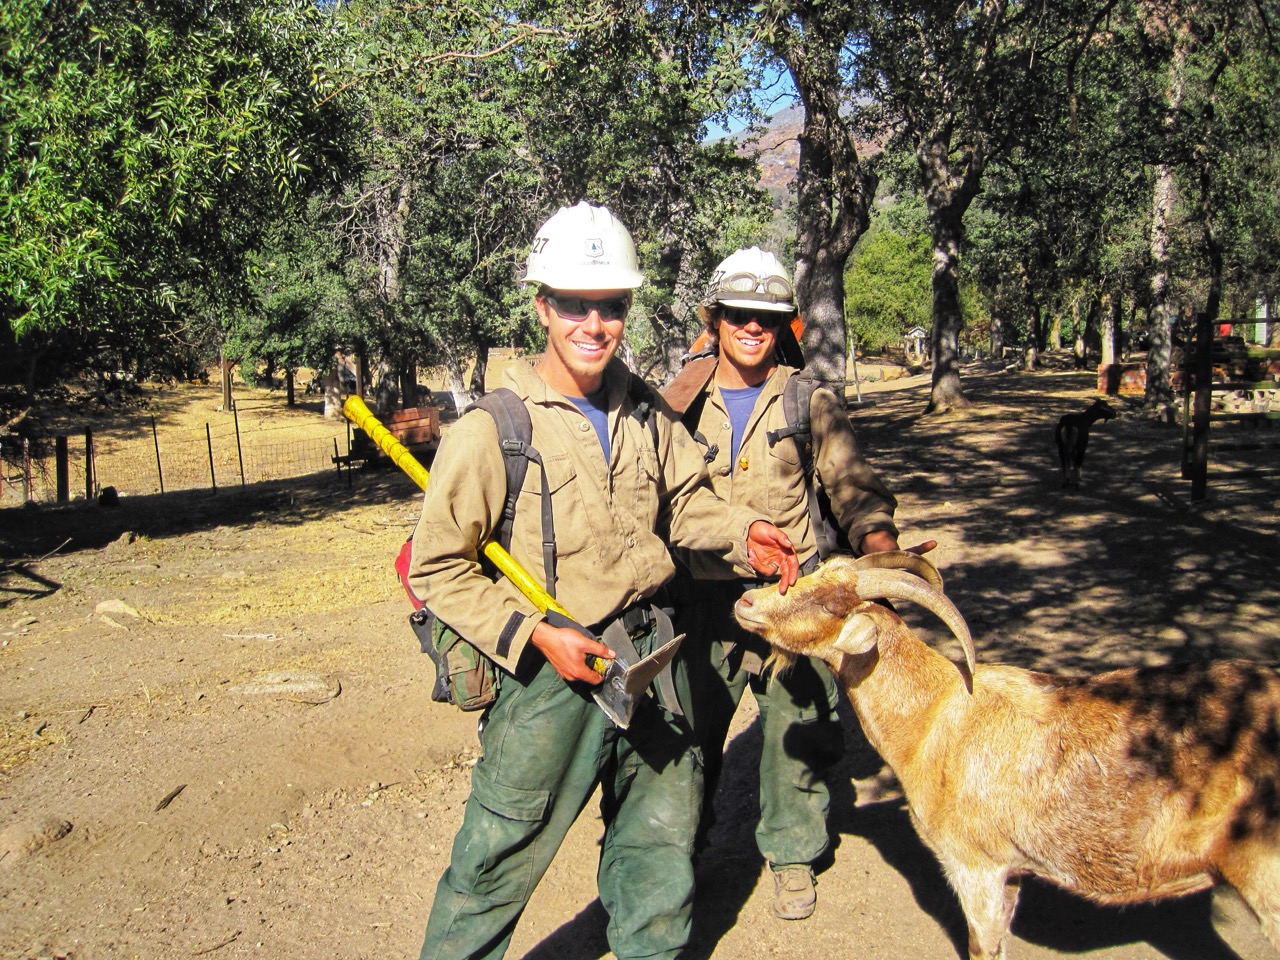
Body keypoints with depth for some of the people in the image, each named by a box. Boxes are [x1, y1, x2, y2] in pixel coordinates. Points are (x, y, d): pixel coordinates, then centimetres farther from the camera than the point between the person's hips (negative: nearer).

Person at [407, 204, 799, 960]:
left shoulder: (646, 410, 1)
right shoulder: (493, 428, -16)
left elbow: (684, 500, 15)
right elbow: (438, 568, -13)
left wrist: (744, 533, -6)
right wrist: (536, 635, -20)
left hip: (649, 655, 6)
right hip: (552, 669, -5)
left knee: (662, 837, 22)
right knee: (501, 858, 5)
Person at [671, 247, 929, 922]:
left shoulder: (809, 402, 1)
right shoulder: (685, 405, 4)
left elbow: (849, 481, -6)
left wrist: (880, 540, -24)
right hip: (707, 599, 1)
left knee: (796, 732, 6)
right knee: (690, 728, 10)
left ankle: (792, 854, 27)